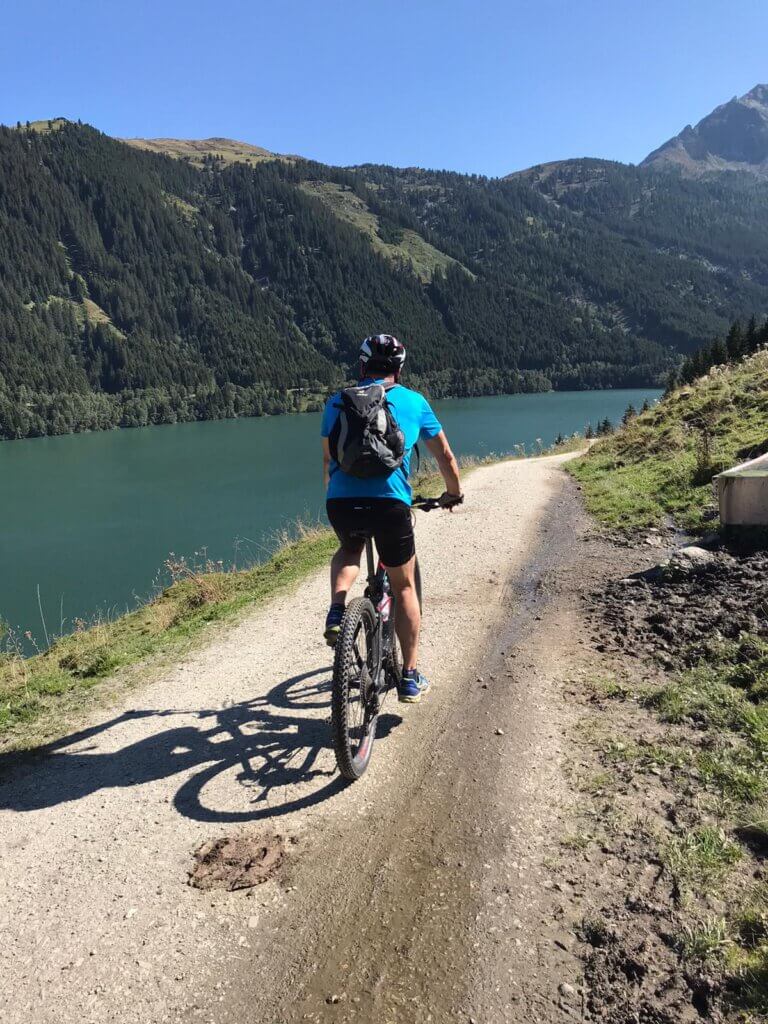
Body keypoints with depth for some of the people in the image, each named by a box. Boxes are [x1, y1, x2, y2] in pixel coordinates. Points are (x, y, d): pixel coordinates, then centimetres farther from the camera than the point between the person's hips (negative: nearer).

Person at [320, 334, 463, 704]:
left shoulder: (337, 401, 18)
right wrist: (453, 493, 39)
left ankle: (336, 615, 11)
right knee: (403, 587, 17)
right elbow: (445, 456, 22)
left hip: (340, 503, 2)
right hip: (390, 502, -1)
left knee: (348, 550, 35)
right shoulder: (413, 401, 15)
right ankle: (410, 678, 21)